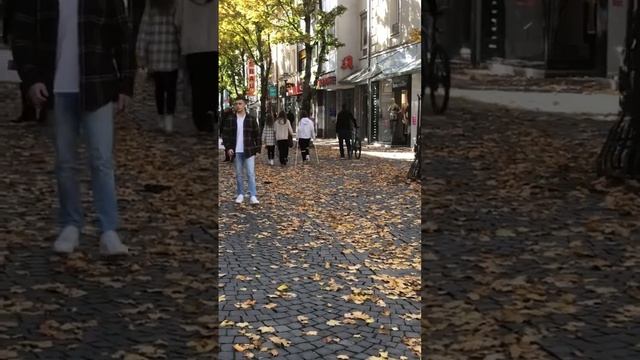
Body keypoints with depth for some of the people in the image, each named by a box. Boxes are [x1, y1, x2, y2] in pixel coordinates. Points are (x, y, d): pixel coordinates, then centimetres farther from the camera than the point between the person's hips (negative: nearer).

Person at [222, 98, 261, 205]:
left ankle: (253, 196, -9)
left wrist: (257, 149, -2)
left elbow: (257, 135, 3)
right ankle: (240, 194, 19)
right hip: (236, 152, 2)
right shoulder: (231, 120, 3)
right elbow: (226, 135, 6)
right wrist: (228, 147, -6)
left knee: (251, 174, -8)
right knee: (238, 174, 9)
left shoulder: (251, 119, 0)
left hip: (249, 151, -2)